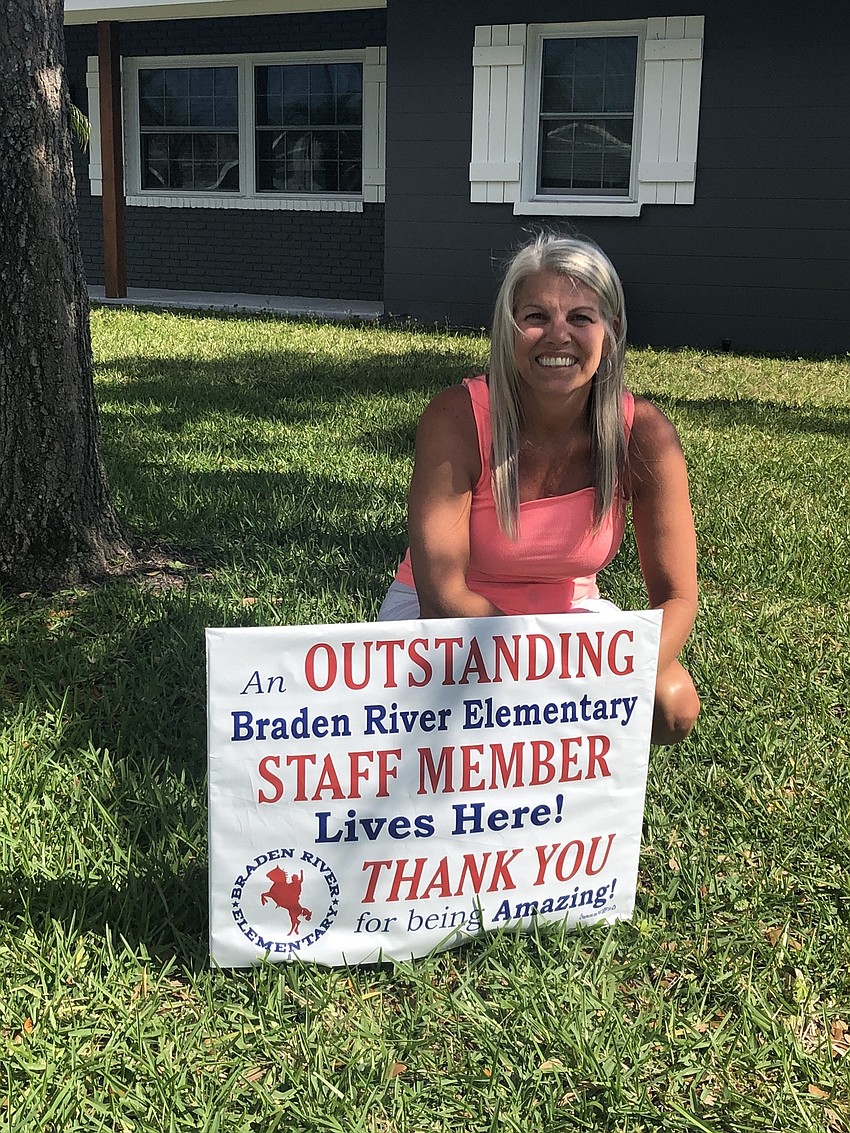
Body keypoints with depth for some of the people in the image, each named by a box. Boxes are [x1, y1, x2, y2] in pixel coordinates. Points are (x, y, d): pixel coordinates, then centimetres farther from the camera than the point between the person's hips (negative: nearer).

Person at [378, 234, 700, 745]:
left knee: (674, 707, -22)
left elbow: (677, 597, -16)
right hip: (449, 616, -2)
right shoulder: (457, 417, -25)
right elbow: (442, 592, -28)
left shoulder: (644, 434, -18)